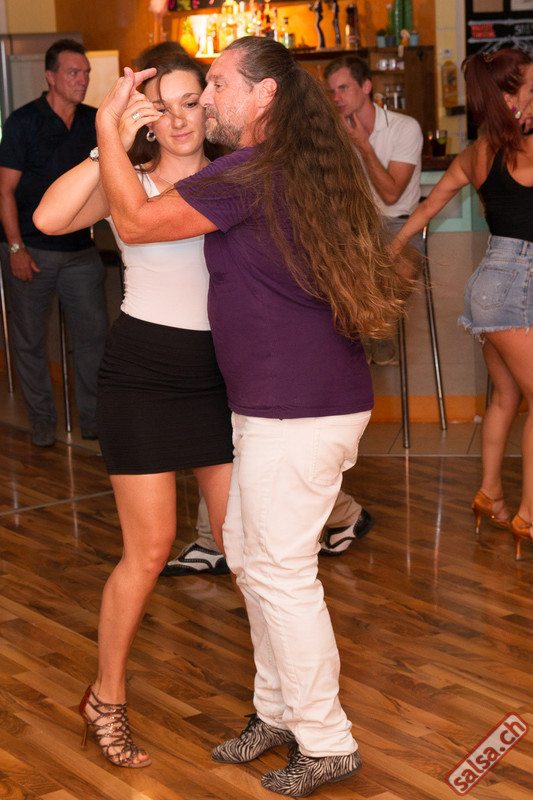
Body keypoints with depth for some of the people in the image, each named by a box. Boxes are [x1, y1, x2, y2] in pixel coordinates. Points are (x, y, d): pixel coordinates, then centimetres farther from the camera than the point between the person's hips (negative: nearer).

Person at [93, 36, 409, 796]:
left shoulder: (249, 175, -17)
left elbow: (136, 221, -14)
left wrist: (108, 122, -4)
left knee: (280, 573, 0)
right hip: (292, 400, 10)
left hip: (297, 410, -10)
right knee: (248, 552, 19)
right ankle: (279, 711, 32)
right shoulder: (306, 168, 13)